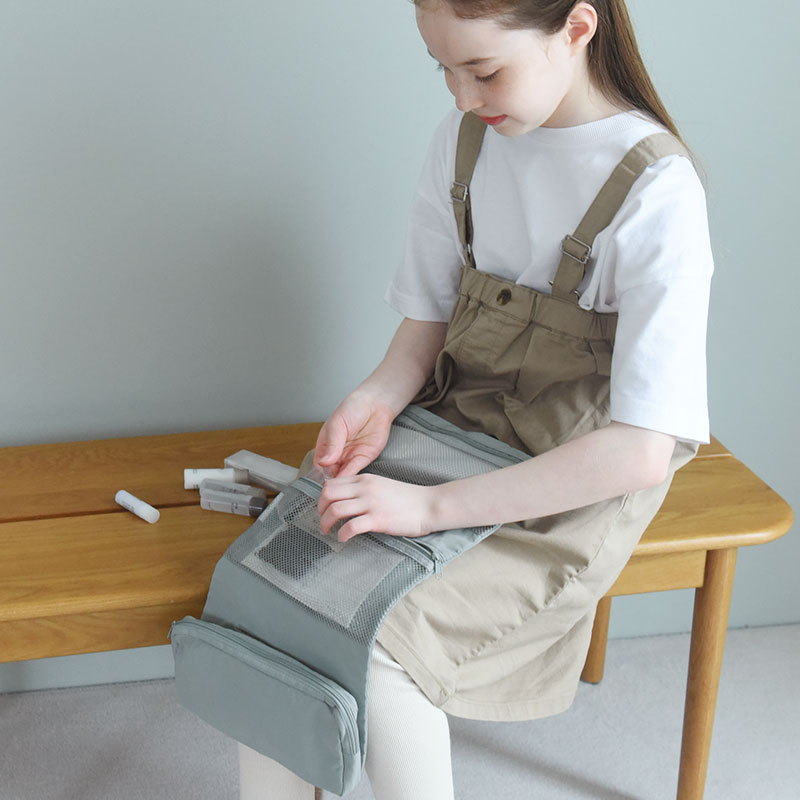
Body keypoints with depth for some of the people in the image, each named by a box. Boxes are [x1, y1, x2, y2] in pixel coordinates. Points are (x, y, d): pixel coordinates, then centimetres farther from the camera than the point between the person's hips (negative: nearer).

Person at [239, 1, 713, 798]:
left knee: (377, 649, -24)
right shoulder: (462, 139, -1)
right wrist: (379, 396, -13)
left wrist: (433, 507, -28)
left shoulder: (656, 192, -20)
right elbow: (430, 314, 9)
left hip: (575, 487, -5)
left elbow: (643, 452, -25)